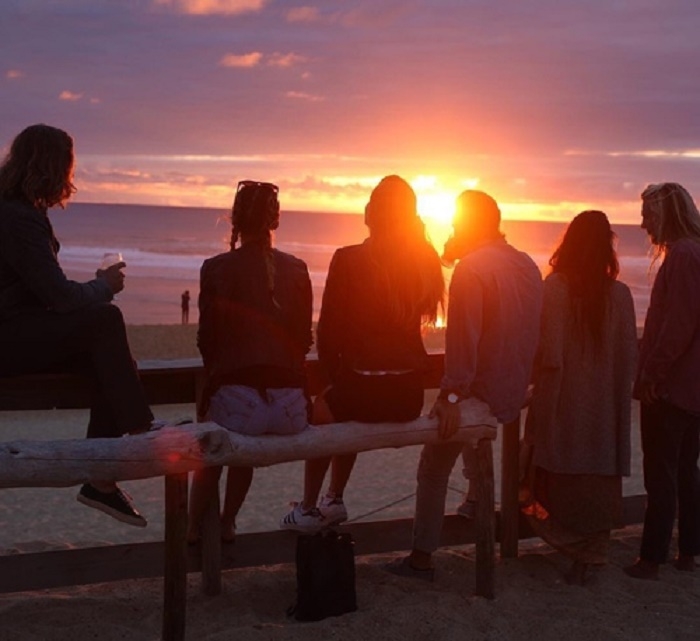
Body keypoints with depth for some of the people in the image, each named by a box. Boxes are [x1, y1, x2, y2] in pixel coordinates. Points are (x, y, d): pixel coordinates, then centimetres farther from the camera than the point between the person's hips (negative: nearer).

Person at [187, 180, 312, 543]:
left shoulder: (216, 269, -1)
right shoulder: (296, 269, 8)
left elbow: (207, 341, 5)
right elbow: (303, 340, 13)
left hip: (238, 401, -3)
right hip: (291, 409, 3)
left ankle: (194, 530, 37)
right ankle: (227, 525, 42)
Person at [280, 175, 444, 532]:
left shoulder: (348, 260, -11)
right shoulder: (425, 261, 0)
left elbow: (328, 331, -4)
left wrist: (335, 377, 10)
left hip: (364, 393, -4)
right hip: (410, 396, 5)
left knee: (320, 412, 30)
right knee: (343, 406, 36)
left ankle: (308, 509, 34)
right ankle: (334, 501, 45)